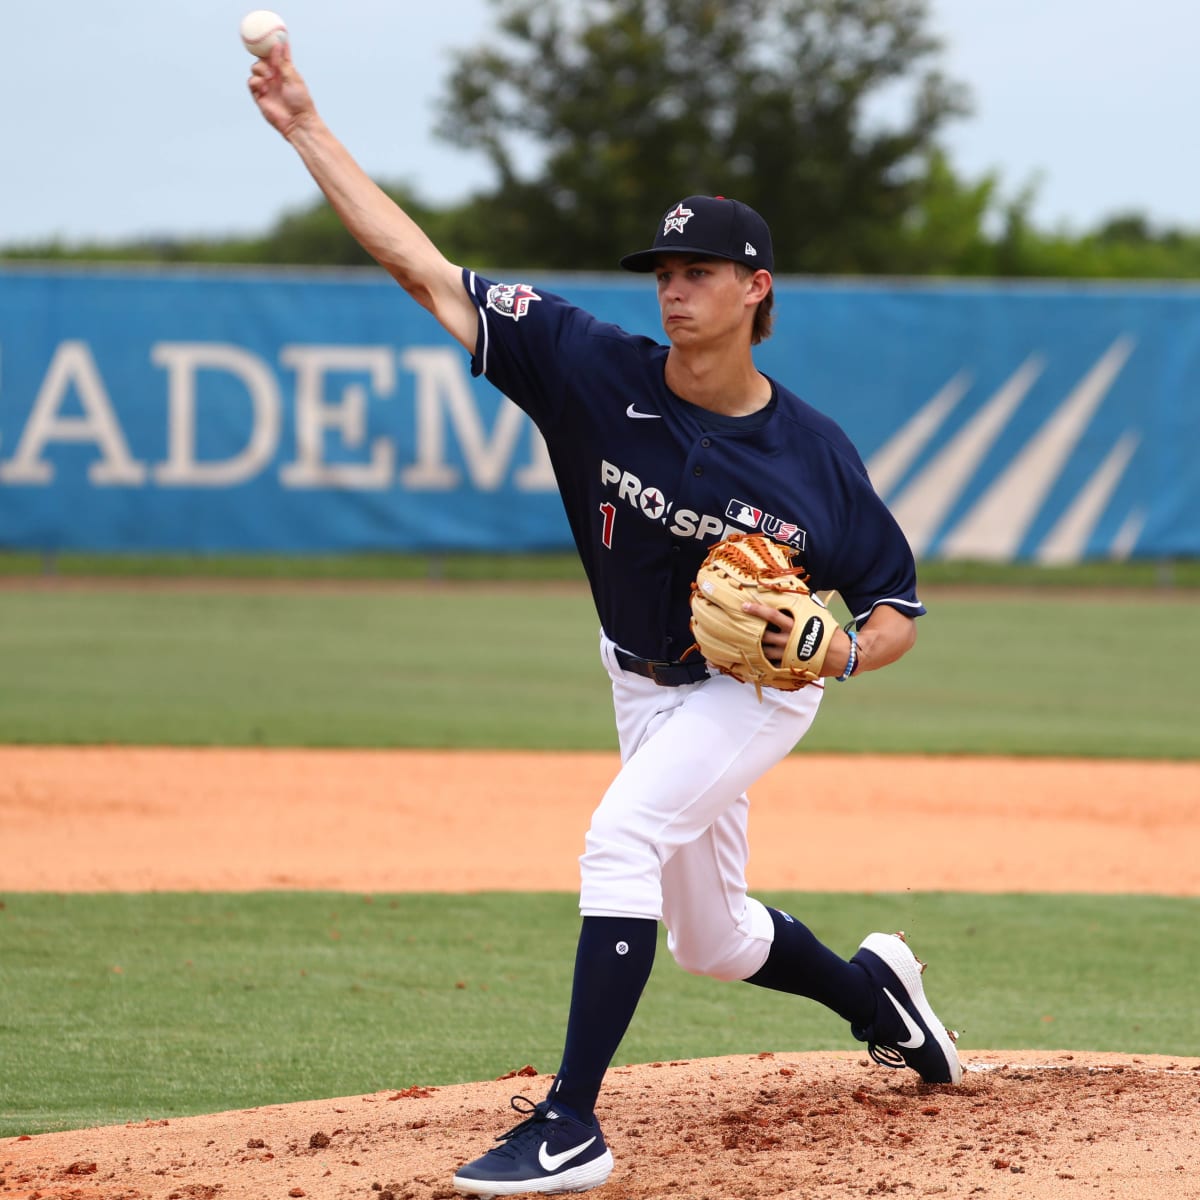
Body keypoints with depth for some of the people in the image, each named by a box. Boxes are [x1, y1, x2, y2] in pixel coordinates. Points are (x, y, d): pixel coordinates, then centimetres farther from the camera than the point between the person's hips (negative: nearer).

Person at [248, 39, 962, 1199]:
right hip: (646, 683, 5)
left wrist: (839, 651, -34)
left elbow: (897, 611, -11)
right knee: (708, 939, 15)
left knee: (622, 838, -28)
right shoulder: (598, 371, -18)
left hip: (757, 689, -5)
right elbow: (426, 271, -22)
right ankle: (870, 990, 47)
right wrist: (307, 129, -28)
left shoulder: (811, 453, -22)